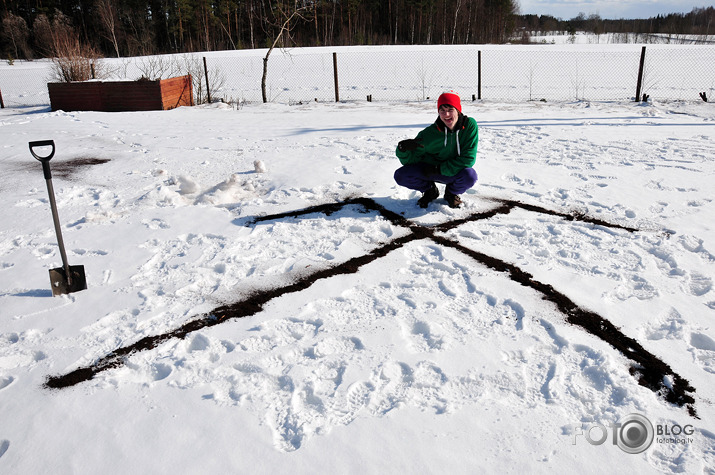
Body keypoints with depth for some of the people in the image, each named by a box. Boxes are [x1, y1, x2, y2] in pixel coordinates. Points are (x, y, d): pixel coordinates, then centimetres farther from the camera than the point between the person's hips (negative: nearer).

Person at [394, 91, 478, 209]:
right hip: (428, 169, 1)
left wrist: (439, 169, -23)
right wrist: (403, 149, -37)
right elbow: (410, 160, -12)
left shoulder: (470, 125, -19)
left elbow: (468, 158, -21)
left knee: (470, 176, -35)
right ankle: (430, 191, 10)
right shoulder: (429, 133, -19)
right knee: (401, 175, -22)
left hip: (453, 172, -1)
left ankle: (452, 192, 3)